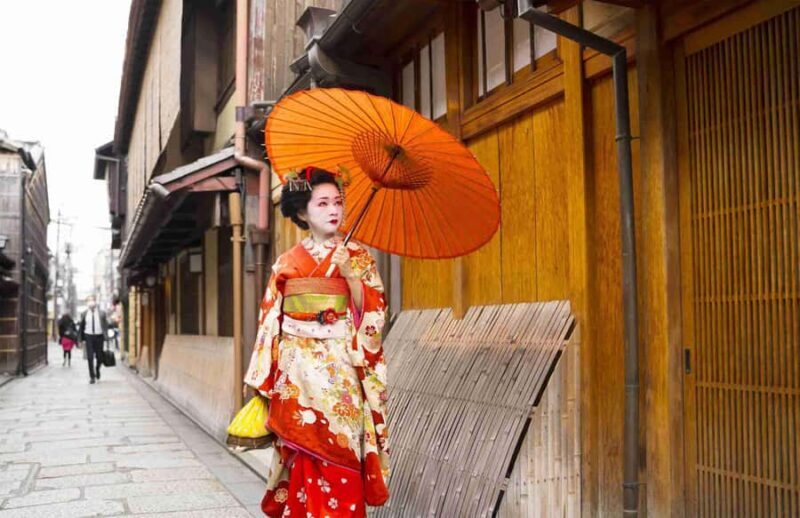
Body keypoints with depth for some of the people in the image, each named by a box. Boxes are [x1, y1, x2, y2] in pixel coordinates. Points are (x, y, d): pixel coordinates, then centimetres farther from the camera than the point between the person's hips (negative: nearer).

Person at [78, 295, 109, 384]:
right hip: (88, 336, 0)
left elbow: (106, 326, 1)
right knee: (90, 357, -5)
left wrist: (106, 337, -7)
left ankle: (97, 370, 38)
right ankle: (92, 376, 4)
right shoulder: (84, 314, 2)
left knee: (99, 357, 9)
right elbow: (81, 327, 8)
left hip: (99, 337, 0)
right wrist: (81, 339, 5)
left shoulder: (102, 313, -1)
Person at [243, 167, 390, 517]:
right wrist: (264, 378, 3)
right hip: (297, 371, 2)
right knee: (303, 455, 3)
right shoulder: (287, 262, 7)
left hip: (340, 370, -1)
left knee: (340, 453, -3)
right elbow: (270, 320, 8)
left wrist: (348, 274, -18)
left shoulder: (358, 256, 3)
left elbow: (372, 311, -4)